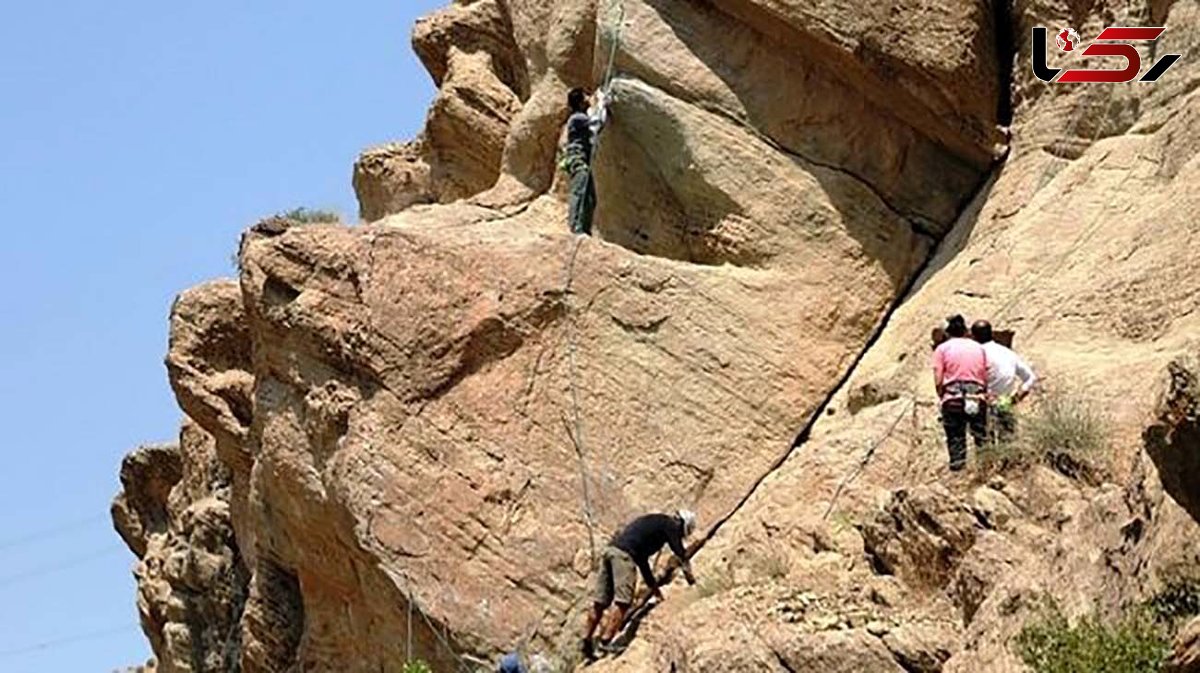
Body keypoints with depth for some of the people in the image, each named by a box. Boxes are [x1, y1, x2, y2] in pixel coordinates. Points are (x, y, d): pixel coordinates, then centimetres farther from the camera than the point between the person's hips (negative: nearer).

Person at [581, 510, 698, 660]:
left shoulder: (651, 522, 36)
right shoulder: (670, 524, 12)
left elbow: (642, 558, 40)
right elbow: (680, 552, 7)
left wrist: (653, 586, 43)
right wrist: (689, 576, 19)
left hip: (609, 550, 8)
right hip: (624, 554, -8)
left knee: (599, 603, 7)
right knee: (623, 604, -9)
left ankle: (587, 643, 4)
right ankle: (606, 642, -17)